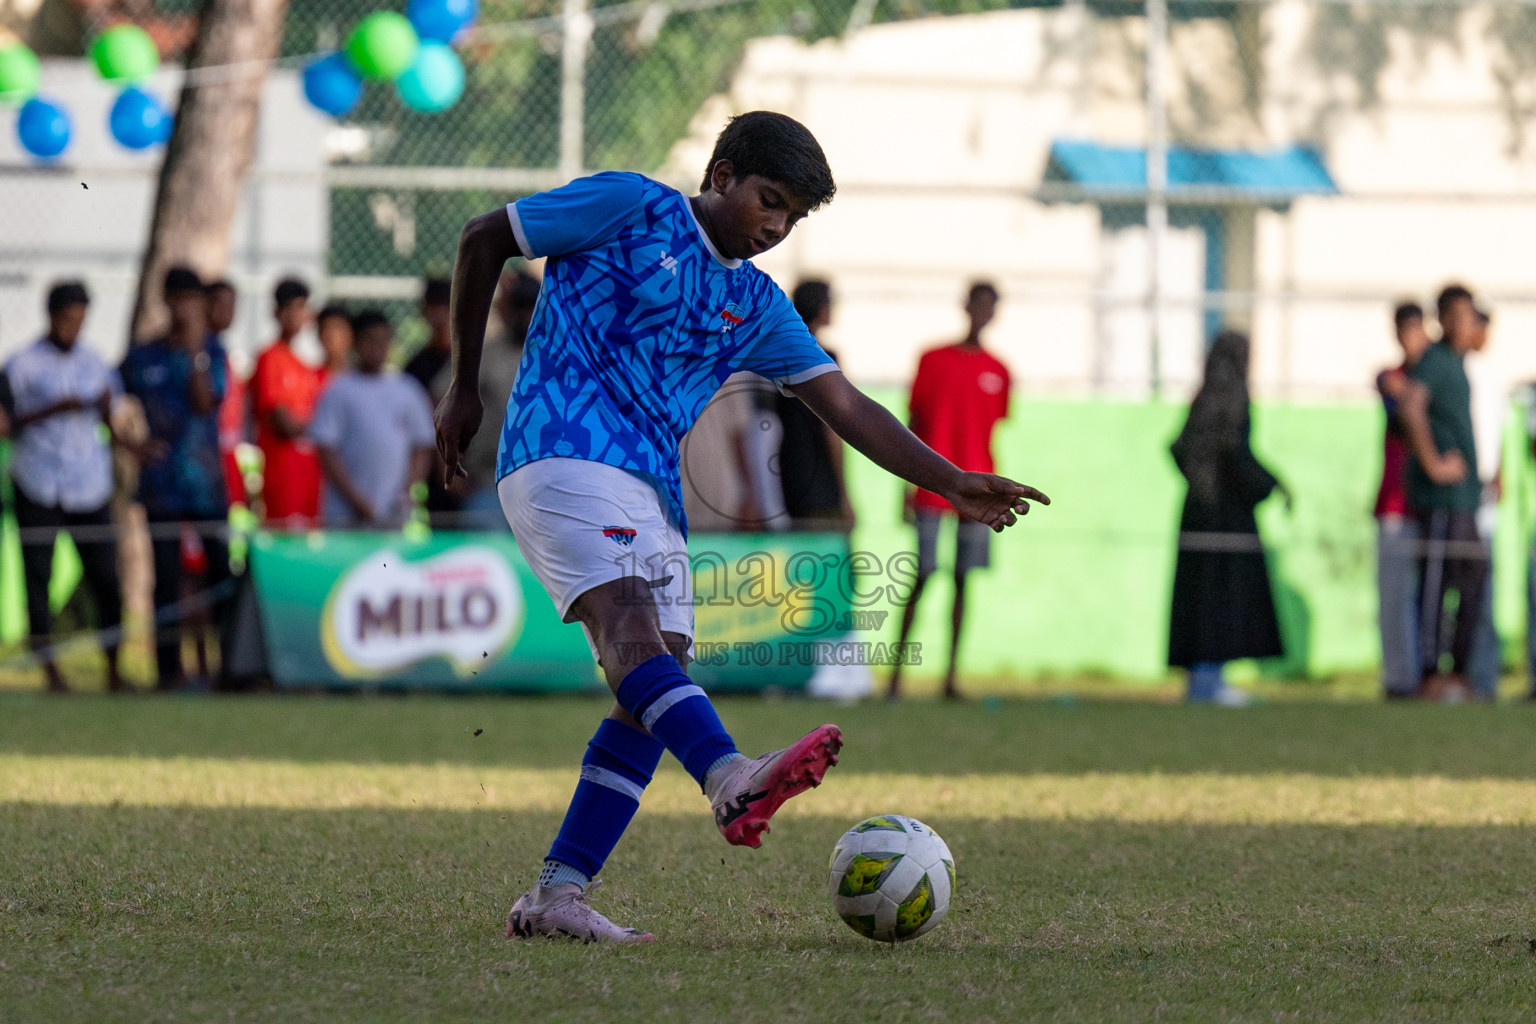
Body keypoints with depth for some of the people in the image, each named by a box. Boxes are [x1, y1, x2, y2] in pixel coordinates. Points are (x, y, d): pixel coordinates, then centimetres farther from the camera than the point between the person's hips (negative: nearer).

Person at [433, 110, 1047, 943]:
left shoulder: (756, 308, 20)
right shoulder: (628, 208, 3)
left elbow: (847, 407, 13)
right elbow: (482, 241, 8)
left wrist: (953, 485, 1)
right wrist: (464, 386, 9)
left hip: (651, 492, 8)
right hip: (564, 456, -8)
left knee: (654, 687, -4)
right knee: (629, 625, -28)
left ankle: (557, 895, -4)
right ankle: (732, 782, -55)